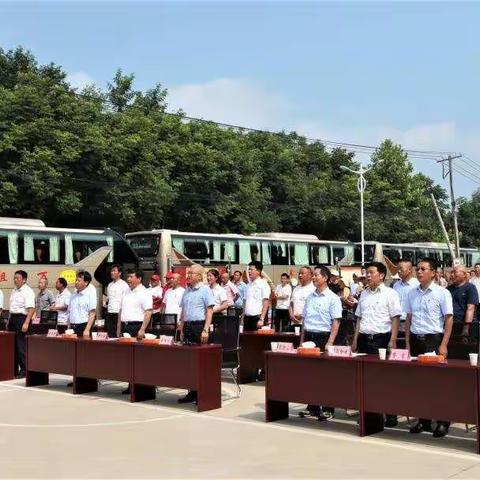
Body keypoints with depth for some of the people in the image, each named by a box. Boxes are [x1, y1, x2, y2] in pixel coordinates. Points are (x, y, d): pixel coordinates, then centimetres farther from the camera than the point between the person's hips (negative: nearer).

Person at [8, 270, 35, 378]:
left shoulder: (28, 292, -11)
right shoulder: (14, 291, 15)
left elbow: (31, 309, -19)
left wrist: (26, 323, -25)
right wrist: (9, 320, 15)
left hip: (21, 318, -8)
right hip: (12, 318, 8)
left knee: (20, 345, -6)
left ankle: (24, 370, 2)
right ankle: (14, 369, 19)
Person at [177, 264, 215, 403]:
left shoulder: (205, 290, -4)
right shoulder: (187, 291, 16)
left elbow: (209, 311, -9)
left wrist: (205, 330, -17)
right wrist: (182, 330, 16)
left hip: (199, 326, -7)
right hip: (187, 327, 7)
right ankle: (192, 392, 12)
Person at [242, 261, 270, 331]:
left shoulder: (263, 284, -5)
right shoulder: (249, 285, 15)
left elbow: (266, 303, -11)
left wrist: (261, 319, -18)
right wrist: (243, 317, 11)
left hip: (257, 317, -6)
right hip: (247, 317, 6)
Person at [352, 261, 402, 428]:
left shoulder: (390, 294, -3)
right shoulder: (364, 294, 14)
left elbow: (395, 319, -8)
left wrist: (392, 341, -15)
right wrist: (355, 339, 13)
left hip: (381, 339, -5)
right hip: (364, 338, 6)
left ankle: (390, 416, 7)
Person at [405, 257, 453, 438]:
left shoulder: (442, 293, -5)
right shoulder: (412, 293, 8)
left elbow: (449, 319, -7)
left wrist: (444, 345, -12)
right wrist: (407, 343, 9)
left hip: (433, 339, -5)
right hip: (416, 340, 5)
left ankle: (443, 422, 12)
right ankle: (423, 420, 19)